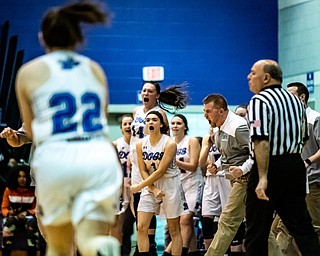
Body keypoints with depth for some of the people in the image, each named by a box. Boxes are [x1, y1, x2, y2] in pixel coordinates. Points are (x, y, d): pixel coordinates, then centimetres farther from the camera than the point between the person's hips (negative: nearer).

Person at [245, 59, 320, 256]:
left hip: (271, 167, -7)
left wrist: (262, 177, -26)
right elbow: (304, 138, 20)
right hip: (296, 164, 7)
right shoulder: (295, 100, 12)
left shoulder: (259, 101, -12)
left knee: (257, 231, 3)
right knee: (302, 226, 8)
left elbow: (262, 141, -23)